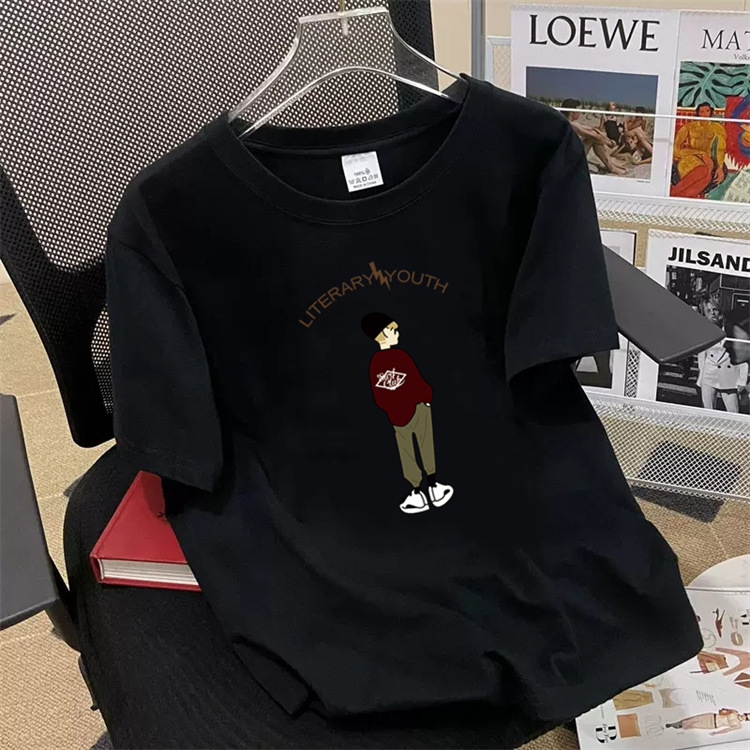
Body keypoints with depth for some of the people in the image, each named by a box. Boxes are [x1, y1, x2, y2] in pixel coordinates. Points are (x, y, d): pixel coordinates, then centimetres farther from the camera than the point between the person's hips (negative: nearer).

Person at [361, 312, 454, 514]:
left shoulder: (374, 362, -3)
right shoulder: (401, 356, -19)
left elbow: (378, 396, 1)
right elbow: (417, 383, -15)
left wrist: (392, 409, 14)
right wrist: (428, 395, 4)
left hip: (396, 415, 5)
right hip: (417, 406, -5)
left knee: (406, 453, 12)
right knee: (427, 448, 12)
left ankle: (417, 494, 21)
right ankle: (434, 488, 22)